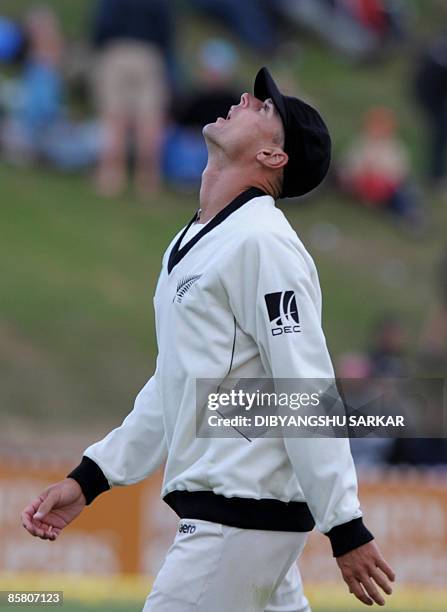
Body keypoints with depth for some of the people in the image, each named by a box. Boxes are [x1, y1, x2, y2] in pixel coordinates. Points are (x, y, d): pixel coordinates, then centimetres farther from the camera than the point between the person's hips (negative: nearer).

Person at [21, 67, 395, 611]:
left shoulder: (261, 242, -14)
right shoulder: (191, 244, 15)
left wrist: (347, 531, -21)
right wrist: (87, 479, 17)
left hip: (242, 518, -9)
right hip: (213, 506, 9)